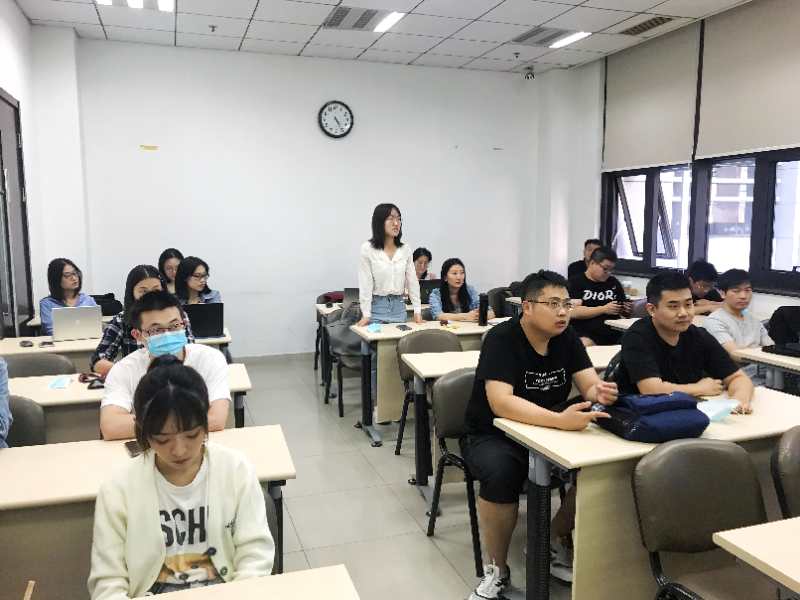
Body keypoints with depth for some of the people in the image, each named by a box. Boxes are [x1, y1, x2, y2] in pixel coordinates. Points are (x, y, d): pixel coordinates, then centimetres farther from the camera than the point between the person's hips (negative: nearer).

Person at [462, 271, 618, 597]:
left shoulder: (567, 337, -1)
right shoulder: (501, 338, -21)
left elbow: (590, 385, -6)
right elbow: (500, 402, -32)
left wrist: (601, 393, -31)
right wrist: (559, 420, -44)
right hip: (494, 435, -5)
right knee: (501, 473, -36)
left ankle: (556, 542, 6)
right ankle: (496, 570, -10)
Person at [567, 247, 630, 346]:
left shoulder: (614, 282, 17)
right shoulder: (576, 282, 2)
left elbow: (622, 311, 27)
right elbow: (573, 312, -11)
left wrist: (626, 310, 3)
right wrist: (603, 309, -14)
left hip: (613, 335, 5)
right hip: (586, 335, -5)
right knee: (586, 345, -36)